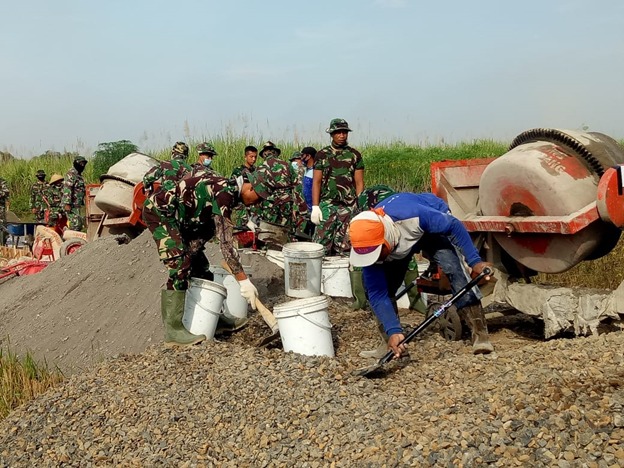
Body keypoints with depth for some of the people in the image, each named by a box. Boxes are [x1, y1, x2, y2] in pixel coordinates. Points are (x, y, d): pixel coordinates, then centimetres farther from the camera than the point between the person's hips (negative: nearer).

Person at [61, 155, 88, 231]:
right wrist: (67, 204, -26)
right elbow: (67, 189, -20)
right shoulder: (71, 174, -11)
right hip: (71, 205, -10)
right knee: (75, 224, -15)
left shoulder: (79, 175, 19)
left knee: (80, 224, 11)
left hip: (76, 205, 10)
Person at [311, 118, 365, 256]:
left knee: (343, 247, 3)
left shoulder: (355, 155, 7)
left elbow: (359, 183, 6)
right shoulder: (322, 155, 7)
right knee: (321, 244, -7)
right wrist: (315, 207, -4)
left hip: (349, 206, 1)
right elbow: (316, 182, 5)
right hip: (327, 205, 0)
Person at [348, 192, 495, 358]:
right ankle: (391, 344, 2)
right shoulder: (369, 247, -34)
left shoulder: (413, 215, -47)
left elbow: (454, 226, -30)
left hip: (434, 225, -3)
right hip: (399, 243, 3)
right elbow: (377, 295, -30)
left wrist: (475, 261, -29)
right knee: (380, 288, -12)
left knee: (454, 269, -26)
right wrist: (393, 331, -40)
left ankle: (480, 333, -21)